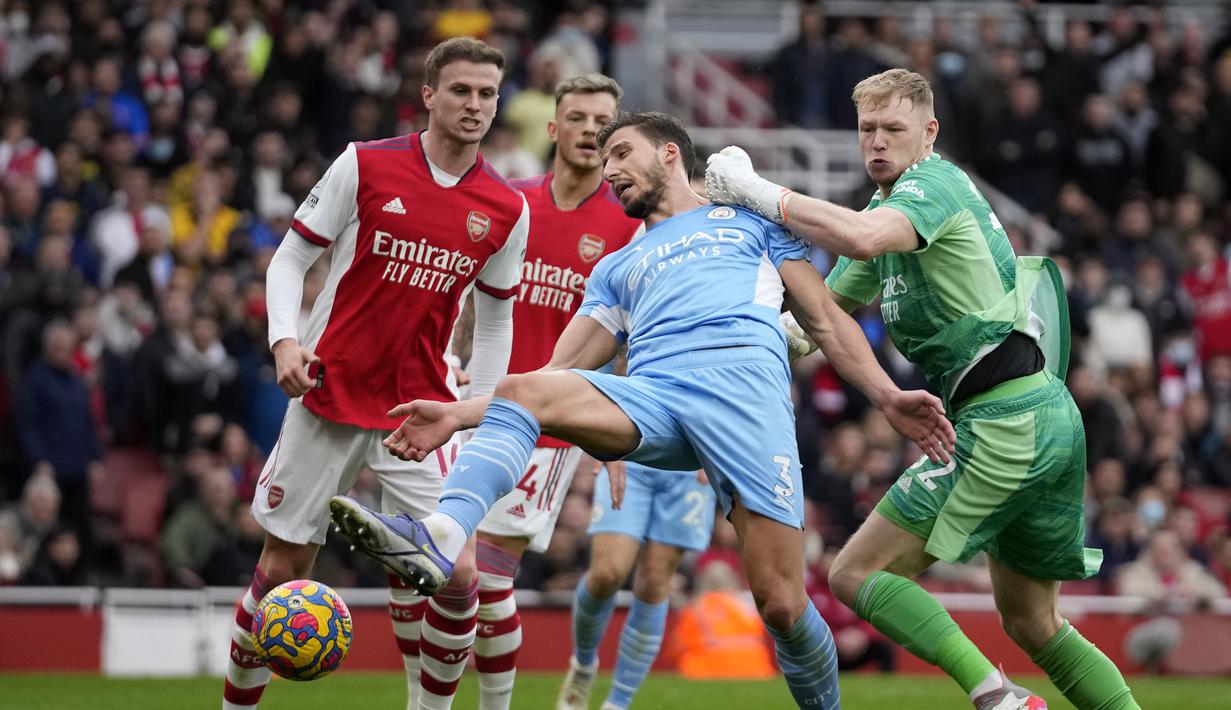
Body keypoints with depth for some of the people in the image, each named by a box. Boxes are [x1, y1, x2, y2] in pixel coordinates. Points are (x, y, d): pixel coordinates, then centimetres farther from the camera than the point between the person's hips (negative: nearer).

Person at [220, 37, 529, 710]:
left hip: (420, 412, 2)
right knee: (283, 568, 2)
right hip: (329, 396, -2)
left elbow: (494, 320, 13)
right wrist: (285, 339, -16)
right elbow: (289, 259, 0)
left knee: (457, 578, -10)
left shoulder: (508, 210, 2)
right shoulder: (365, 165, -5)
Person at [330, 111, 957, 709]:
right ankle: (442, 537, -51)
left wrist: (887, 396, 6)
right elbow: (563, 374, 27)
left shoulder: (750, 219, 28)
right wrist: (458, 414, 14)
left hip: (743, 381, -3)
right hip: (650, 398, 3)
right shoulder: (617, 269, 36)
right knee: (522, 391, -27)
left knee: (781, 605, -17)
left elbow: (825, 320, 21)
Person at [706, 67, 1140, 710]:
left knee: (856, 575, -10)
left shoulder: (934, 181, -7)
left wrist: (756, 192, -22)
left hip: (1004, 422, -10)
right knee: (1031, 622, 18)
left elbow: (861, 238, -29)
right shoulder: (889, 206, 22)